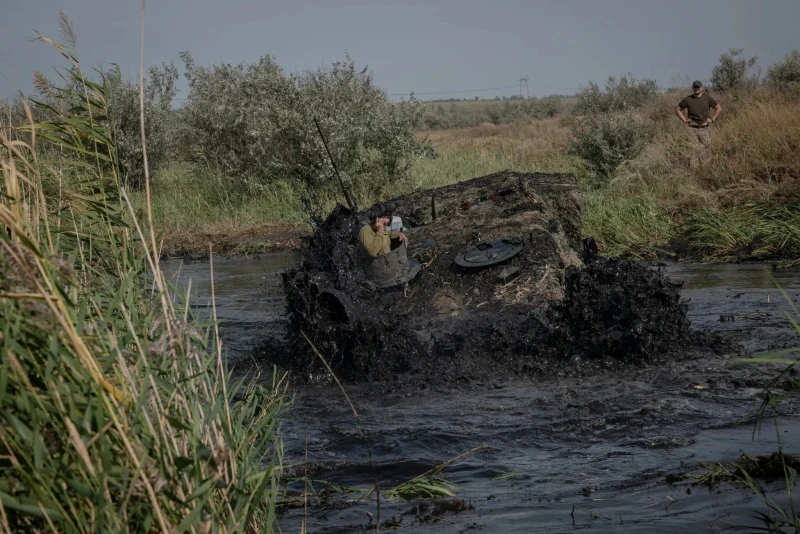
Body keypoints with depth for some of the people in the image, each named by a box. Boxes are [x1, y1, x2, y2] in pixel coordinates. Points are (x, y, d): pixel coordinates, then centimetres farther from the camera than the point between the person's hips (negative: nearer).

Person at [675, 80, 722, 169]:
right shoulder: (688, 100, 1)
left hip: (704, 129, 1)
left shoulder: (708, 98, 2)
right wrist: (684, 120, 4)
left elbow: (719, 108, 12)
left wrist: (712, 119, 3)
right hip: (692, 128, -1)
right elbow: (677, 109, 13)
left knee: (706, 148, 3)